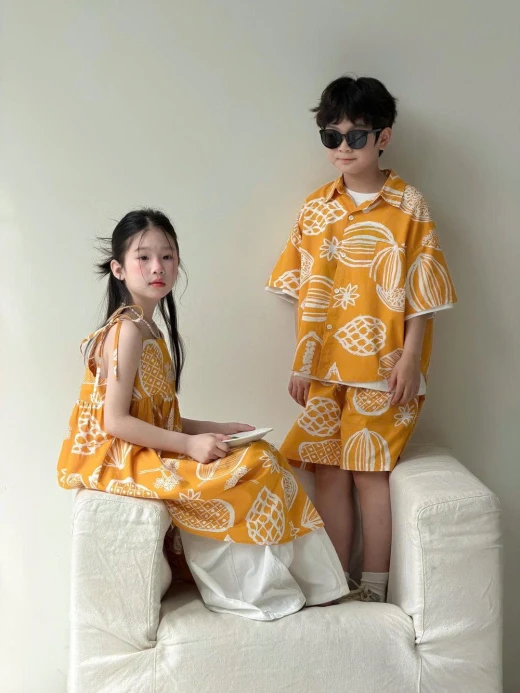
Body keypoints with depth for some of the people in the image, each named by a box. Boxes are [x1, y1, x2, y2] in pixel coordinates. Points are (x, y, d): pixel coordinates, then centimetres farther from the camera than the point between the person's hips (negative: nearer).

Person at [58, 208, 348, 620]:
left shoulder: (149, 330, 13)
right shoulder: (127, 330, -16)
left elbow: (158, 417, 12)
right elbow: (115, 421, -21)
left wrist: (218, 429, 3)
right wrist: (189, 444, -21)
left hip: (148, 452, 9)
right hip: (121, 459, -9)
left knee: (260, 457, 5)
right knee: (251, 469, -14)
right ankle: (256, 588, 1)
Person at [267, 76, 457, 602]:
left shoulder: (407, 206, -4)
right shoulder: (316, 208, 8)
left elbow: (420, 291, -5)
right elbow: (303, 291, 9)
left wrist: (409, 360, -11)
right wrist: (301, 362, 7)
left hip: (382, 366, -4)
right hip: (324, 366, 4)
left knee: (371, 472, 0)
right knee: (329, 473, 7)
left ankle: (373, 587, 14)